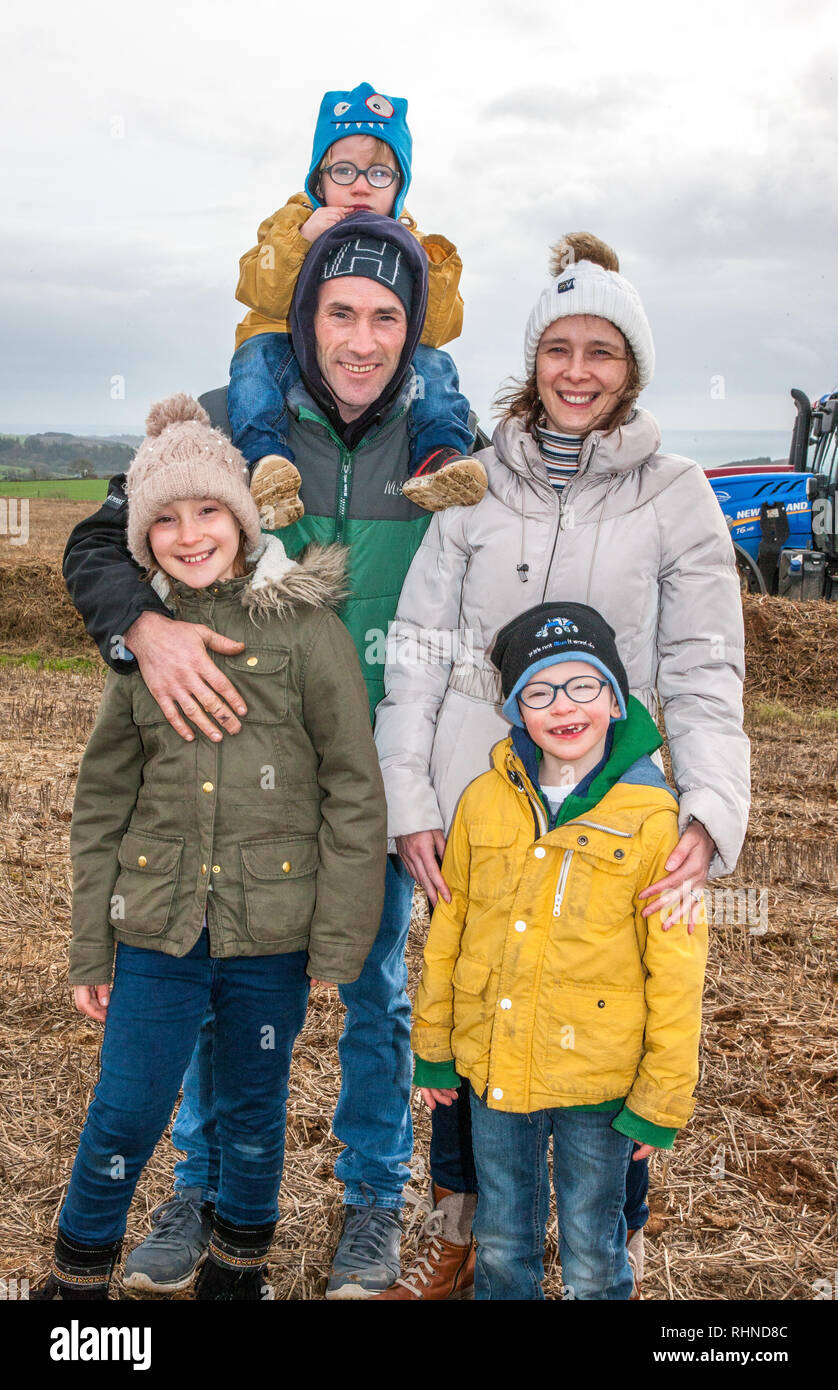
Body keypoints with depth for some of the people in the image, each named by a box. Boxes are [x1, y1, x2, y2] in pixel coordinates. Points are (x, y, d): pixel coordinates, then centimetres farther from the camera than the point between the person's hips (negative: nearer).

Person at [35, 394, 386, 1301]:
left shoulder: (304, 626, -6)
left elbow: (354, 790, -6)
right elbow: (101, 803, 8)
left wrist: (339, 940, -8)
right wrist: (87, 952, 8)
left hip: (270, 932, -2)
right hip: (157, 929, 2)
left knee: (253, 1117, 16)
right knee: (122, 1119, 7)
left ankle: (238, 1268, 41)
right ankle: (76, 1277, 33)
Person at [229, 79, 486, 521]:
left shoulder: (409, 241, 6)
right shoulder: (293, 222, 5)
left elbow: (439, 328, -7)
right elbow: (258, 295, -11)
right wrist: (301, 239, -22)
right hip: (294, 351, -1)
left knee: (434, 364, -21)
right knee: (257, 354, -29)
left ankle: (439, 456, -33)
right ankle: (267, 458, -45)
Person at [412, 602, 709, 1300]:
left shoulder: (652, 819, -14)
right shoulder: (485, 801, -4)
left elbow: (676, 971, -9)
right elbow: (448, 929, 6)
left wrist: (661, 1101, -6)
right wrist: (433, 1050, 11)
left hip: (598, 1080, -3)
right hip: (493, 1068, 3)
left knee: (592, 1257, 15)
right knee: (501, 1243, 20)